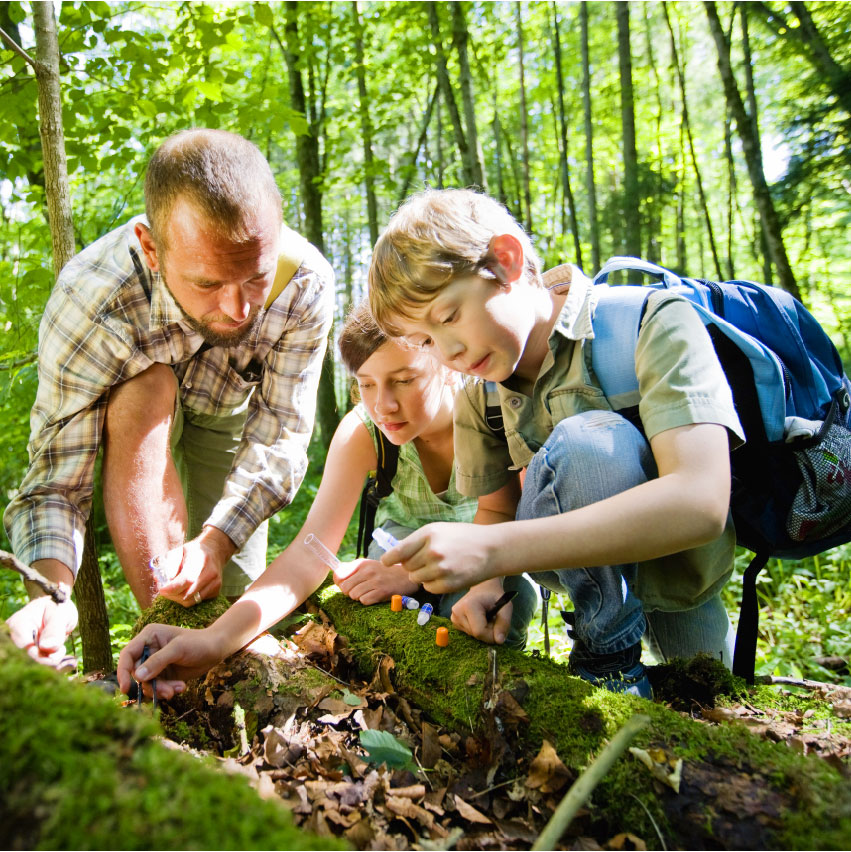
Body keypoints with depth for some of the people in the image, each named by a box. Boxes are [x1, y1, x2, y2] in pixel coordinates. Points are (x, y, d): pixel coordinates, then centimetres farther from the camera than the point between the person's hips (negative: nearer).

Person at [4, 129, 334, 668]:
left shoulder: (305, 284, -36)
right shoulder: (89, 301, -39)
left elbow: (279, 441, -29)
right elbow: (55, 482, -35)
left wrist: (215, 541, -43)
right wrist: (52, 593, -53)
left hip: (232, 410, 2)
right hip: (135, 417, -1)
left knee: (231, 597, -5)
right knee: (143, 390, -38)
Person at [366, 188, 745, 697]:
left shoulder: (653, 322, -22)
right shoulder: (479, 392, -5)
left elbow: (701, 503, -34)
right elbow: (495, 511, 4)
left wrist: (492, 550, -40)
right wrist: (491, 583, -19)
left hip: (678, 557, -7)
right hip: (589, 562, 7)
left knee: (587, 441, -30)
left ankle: (611, 655, -13)